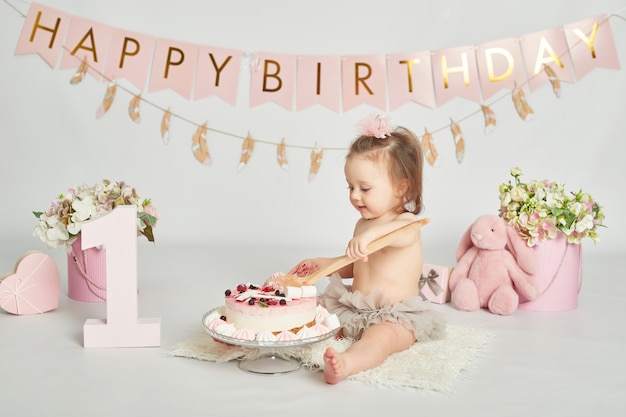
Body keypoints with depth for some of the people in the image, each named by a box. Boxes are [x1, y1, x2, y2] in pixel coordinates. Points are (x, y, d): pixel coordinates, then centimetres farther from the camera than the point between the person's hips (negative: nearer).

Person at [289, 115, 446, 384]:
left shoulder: (406, 222, -11)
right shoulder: (362, 224, 13)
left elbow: (404, 234, -39)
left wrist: (370, 235, -59)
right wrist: (322, 264, 13)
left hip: (396, 315, -8)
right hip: (351, 309, 9)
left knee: (380, 336, -37)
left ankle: (347, 363, -62)